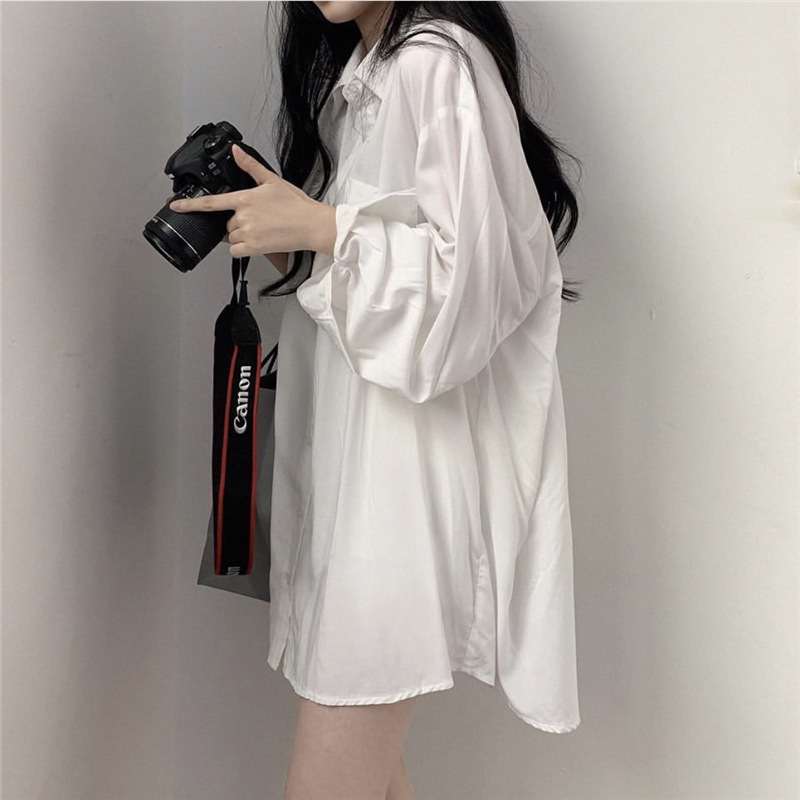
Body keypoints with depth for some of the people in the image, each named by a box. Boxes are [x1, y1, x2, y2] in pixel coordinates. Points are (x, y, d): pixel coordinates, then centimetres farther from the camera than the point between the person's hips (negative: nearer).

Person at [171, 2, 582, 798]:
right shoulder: (353, 75, 20)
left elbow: (482, 268, -18)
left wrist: (318, 226, -14)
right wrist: (279, 236, 7)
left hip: (407, 460, -9)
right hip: (345, 452, 9)